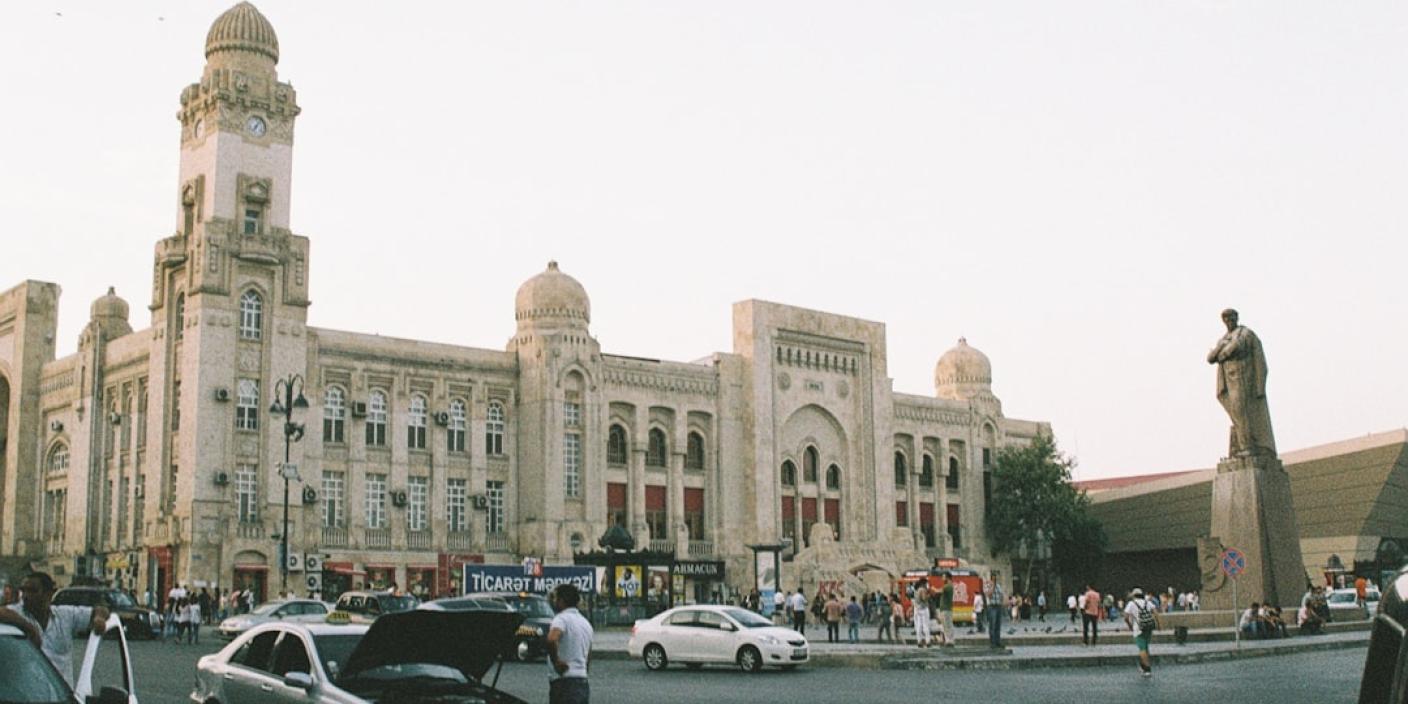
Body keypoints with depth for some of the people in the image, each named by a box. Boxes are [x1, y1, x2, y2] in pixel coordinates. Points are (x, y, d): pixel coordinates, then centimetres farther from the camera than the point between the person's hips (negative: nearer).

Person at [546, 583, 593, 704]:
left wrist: (555, 661, -18)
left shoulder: (562, 618, -10)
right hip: (583, 684, 9)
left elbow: (551, 640, -32)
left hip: (564, 684, -9)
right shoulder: (585, 623, 19)